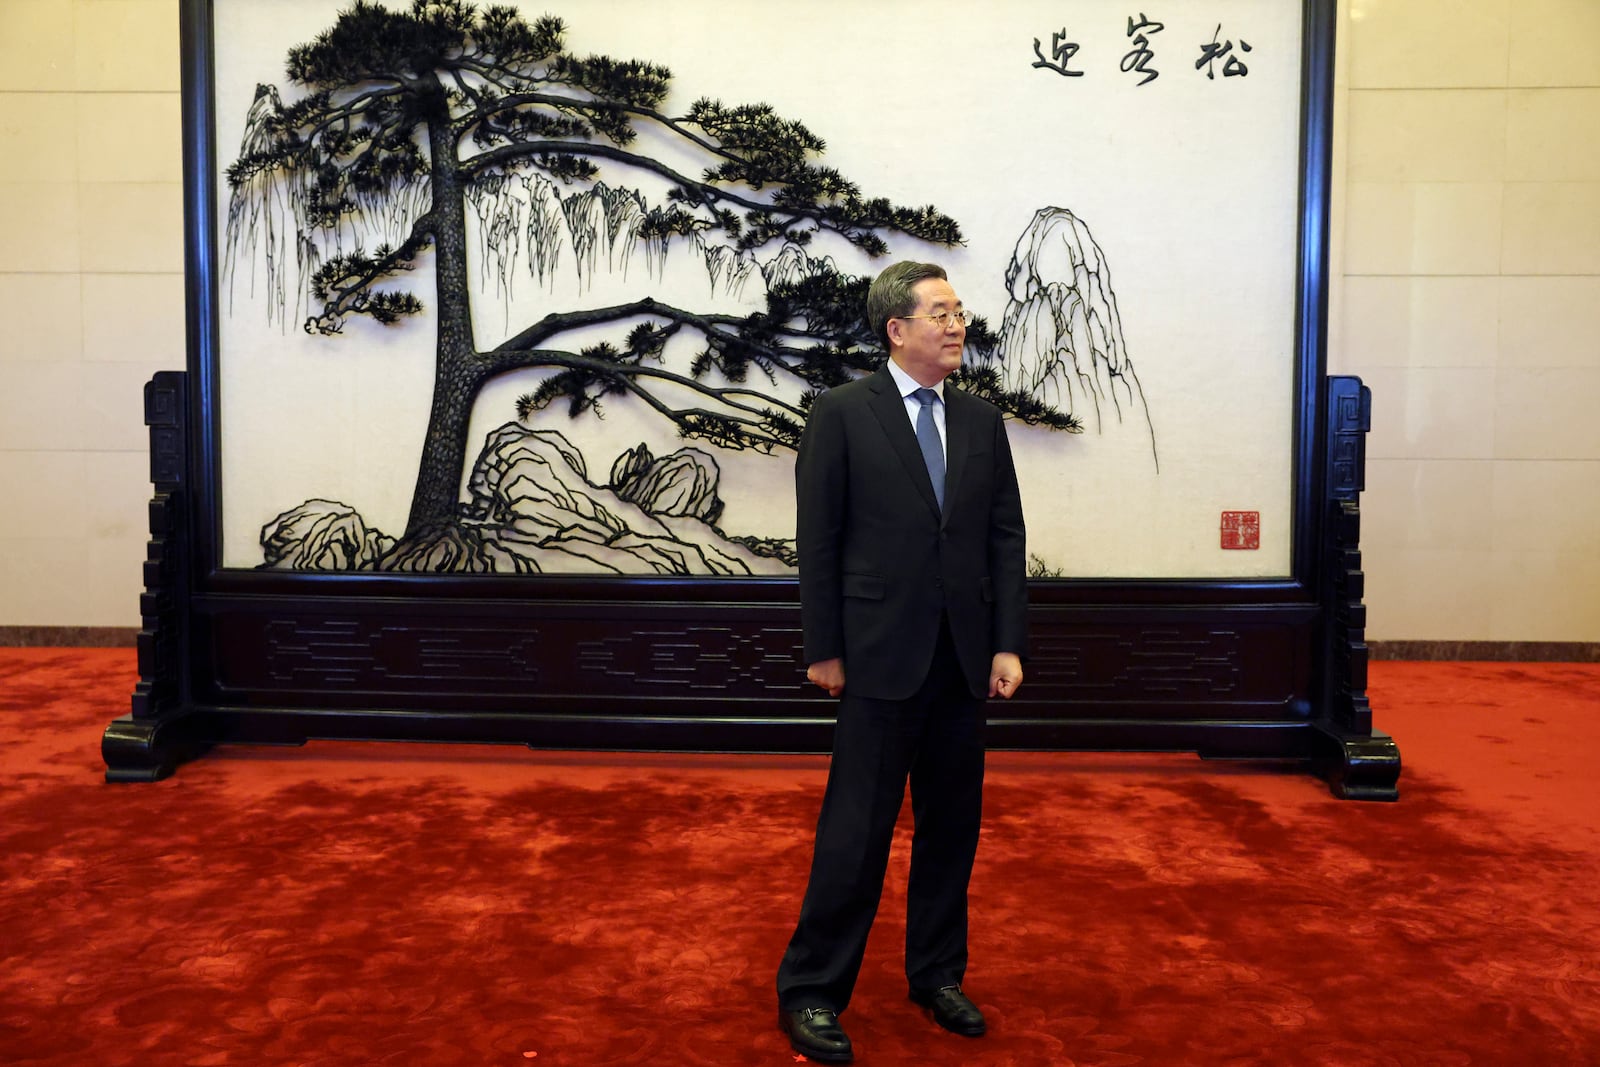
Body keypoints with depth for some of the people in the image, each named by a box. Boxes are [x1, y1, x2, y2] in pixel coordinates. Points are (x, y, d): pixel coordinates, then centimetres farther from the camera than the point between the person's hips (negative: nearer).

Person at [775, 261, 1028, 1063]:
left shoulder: (981, 421, 9)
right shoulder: (842, 414, -4)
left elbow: (1006, 538, 7)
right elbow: (817, 540, -6)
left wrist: (1008, 645, 0)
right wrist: (823, 650, -8)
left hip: (964, 659, 5)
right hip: (882, 657, -5)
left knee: (951, 824, 14)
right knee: (857, 829, 1)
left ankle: (937, 974, 31)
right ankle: (810, 992, 16)